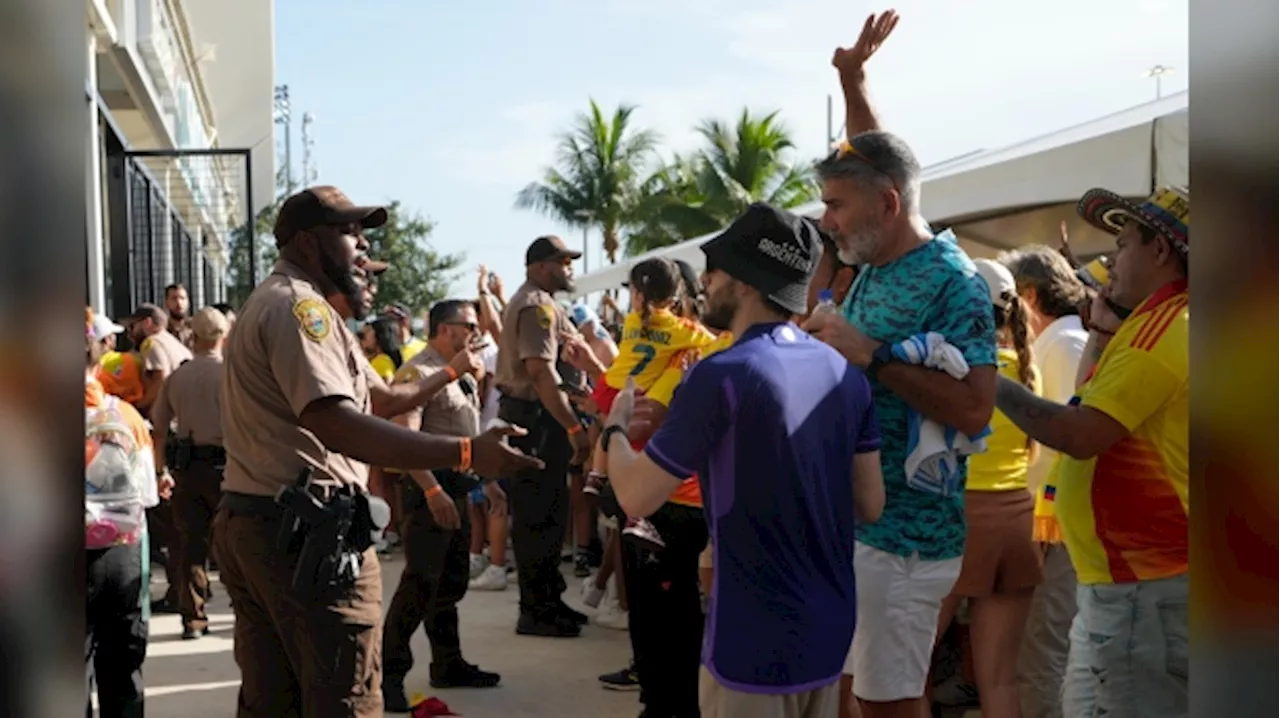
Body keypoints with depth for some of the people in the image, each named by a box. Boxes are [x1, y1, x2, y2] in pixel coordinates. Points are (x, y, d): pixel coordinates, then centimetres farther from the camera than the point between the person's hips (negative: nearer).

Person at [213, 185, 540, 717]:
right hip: (305, 530, -11)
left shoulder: (279, 303, 20)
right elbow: (338, 426, -30)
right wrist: (465, 454, -35)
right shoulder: (298, 304, -15)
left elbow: (379, 398, 21)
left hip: (252, 523, 11)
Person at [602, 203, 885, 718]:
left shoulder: (721, 376, -19)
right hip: (830, 630, 7)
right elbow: (870, 504, 6)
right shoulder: (846, 373, 1)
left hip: (754, 640, -7)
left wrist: (615, 426, 6)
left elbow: (637, 498, -12)